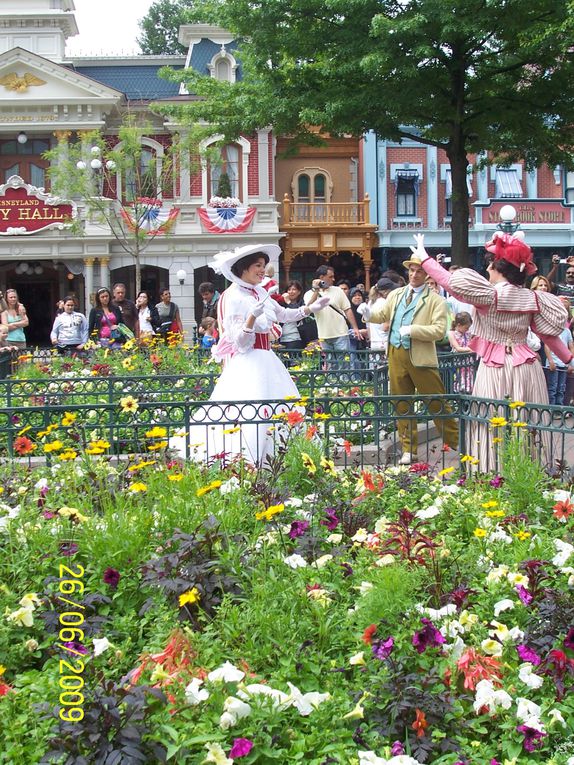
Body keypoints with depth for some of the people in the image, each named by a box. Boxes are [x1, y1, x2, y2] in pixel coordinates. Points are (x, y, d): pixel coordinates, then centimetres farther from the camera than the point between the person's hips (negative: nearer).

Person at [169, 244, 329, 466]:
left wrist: (311, 308, 20)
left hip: (266, 361, 9)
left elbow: (283, 314, 27)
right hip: (246, 364, -9)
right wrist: (252, 317, -31)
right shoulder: (233, 297, -13)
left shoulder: (260, 292, 10)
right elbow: (241, 344, -18)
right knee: (249, 417, -17)